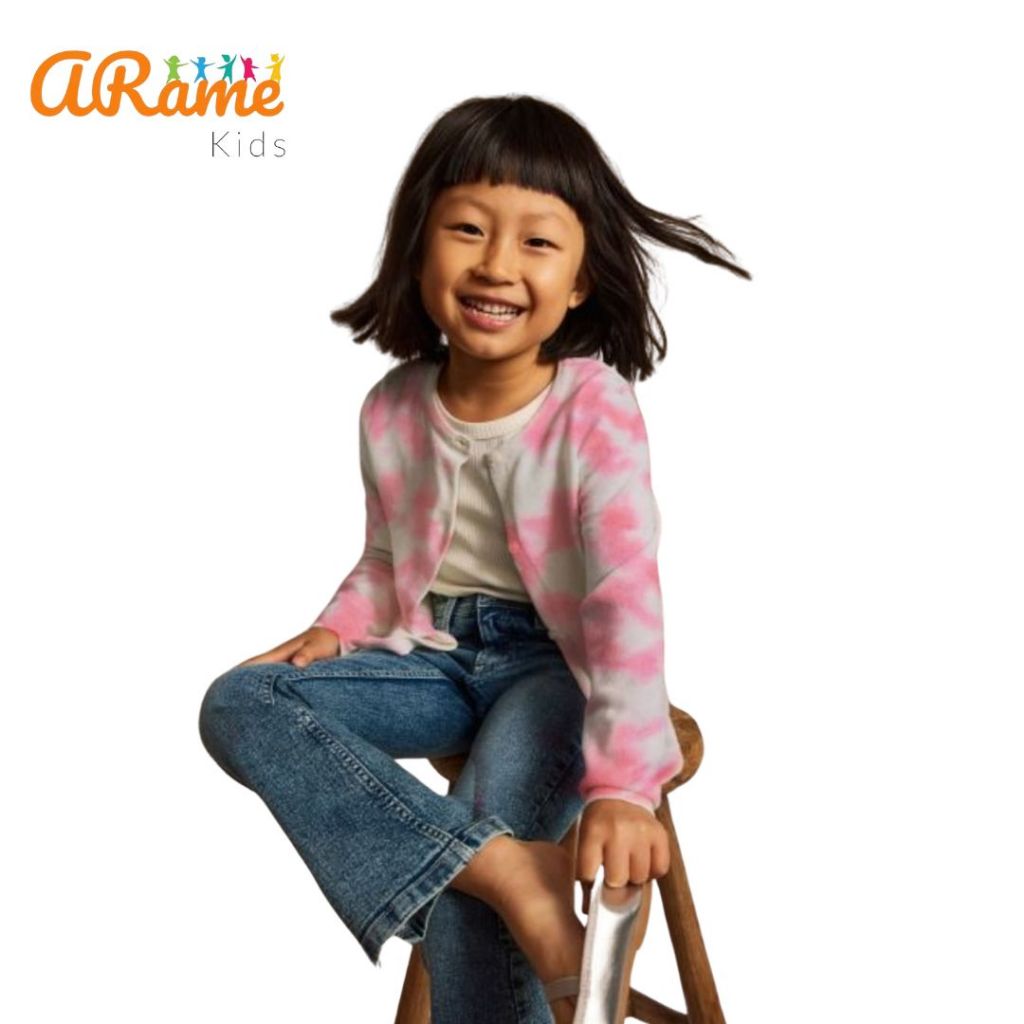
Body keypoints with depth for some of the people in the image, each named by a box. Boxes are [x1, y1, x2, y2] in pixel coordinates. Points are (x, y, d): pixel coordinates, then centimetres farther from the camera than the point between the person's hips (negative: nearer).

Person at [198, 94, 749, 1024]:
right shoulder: (394, 410, -2)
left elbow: (625, 596, -26)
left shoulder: (595, 409, -18)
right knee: (238, 703, -18)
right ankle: (508, 871, -32)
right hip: (434, 653, 5)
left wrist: (620, 782, -37)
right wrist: (339, 629, -7)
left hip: (554, 660, -5)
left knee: (488, 820, -32)